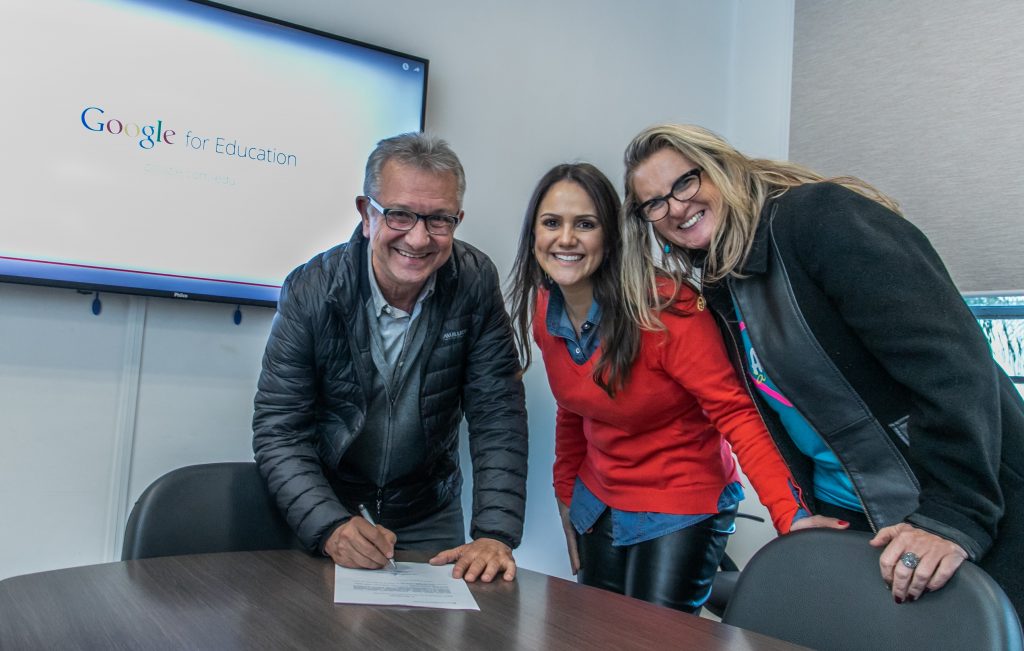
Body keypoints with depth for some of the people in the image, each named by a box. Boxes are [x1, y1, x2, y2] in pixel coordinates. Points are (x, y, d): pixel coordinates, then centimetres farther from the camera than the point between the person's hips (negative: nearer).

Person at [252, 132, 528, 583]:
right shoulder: (310, 291, -18)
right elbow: (279, 431, -17)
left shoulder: (476, 284, -15)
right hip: (324, 507, -1)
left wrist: (495, 534, -24)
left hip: (428, 514, 2)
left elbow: (498, 417, -14)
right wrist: (332, 527, -31)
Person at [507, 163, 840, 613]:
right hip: (598, 504, 6)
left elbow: (734, 411, -26)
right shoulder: (545, 311, -4)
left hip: (680, 510, -6)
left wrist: (790, 515, -35)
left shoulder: (660, 304, -24)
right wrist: (566, 498, 12)